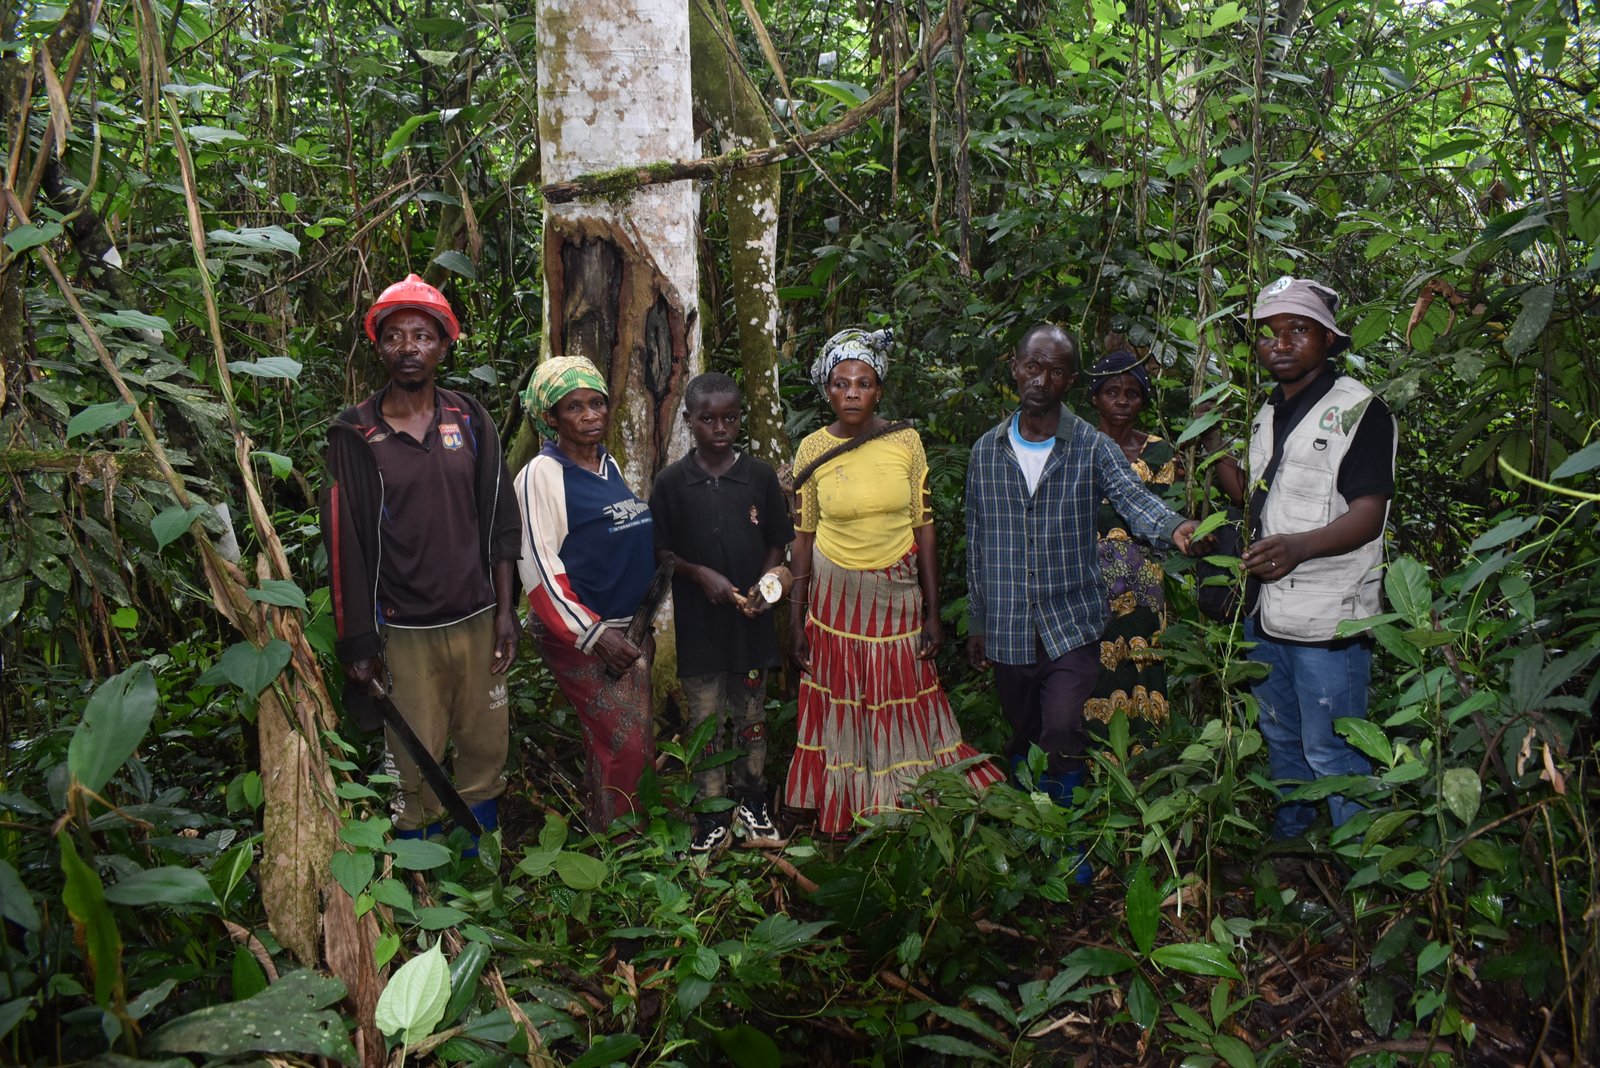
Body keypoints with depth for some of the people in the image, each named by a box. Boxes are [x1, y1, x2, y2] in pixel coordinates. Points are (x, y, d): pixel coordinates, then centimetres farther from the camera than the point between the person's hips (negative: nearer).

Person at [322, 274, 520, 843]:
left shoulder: (470, 419, 4)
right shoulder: (355, 433, -4)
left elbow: (499, 519, 6)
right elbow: (345, 541, -4)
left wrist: (504, 610, 2)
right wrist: (357, 642, -5)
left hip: (477, 619, 3)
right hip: (404, 630, -3)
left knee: (486, 748, 11)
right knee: (416, 764, 4)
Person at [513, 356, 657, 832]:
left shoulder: (610, 465, 10)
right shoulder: (542, 474, -12)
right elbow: (538, 565, -17)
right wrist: (592, 633, -19)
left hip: (628, 627, 7)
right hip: (577, 633, -7)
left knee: (641, 740, 10)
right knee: (620, 742, -8)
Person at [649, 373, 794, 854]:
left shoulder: (761, 476, -1)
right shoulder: (672, 482, -3)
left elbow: (777, 544, 6)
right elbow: (661, 551, 1)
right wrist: (701, 573, -15)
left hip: (750, 619, 1)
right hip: (697, 621, -1)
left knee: (750, 716, 13)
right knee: (705, 720, 6)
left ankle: (751, 803, 31)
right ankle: (711, 818, 19)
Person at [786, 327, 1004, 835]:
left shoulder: (906, 441, -5)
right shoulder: (811, 450, -4)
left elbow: (923, 526, -2)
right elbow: (803, 536, 2)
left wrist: (933, 612, -4)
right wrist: (796, 619, 0)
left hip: (897, 593, 0)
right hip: (836, 597, 0)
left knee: (903, 710, 8)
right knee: (841, 712, 8)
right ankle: (845, 825, 23)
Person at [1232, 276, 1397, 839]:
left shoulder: (1359, 410, -11)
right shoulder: (1268, 413, 14)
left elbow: (1369, 514, -20)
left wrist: (1300, 547, -38)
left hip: (1328, 620, -8)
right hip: (1265, 613, 8)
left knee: (1329, 752, -2)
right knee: (1280, 739, 21)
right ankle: (1287, 845, 39)